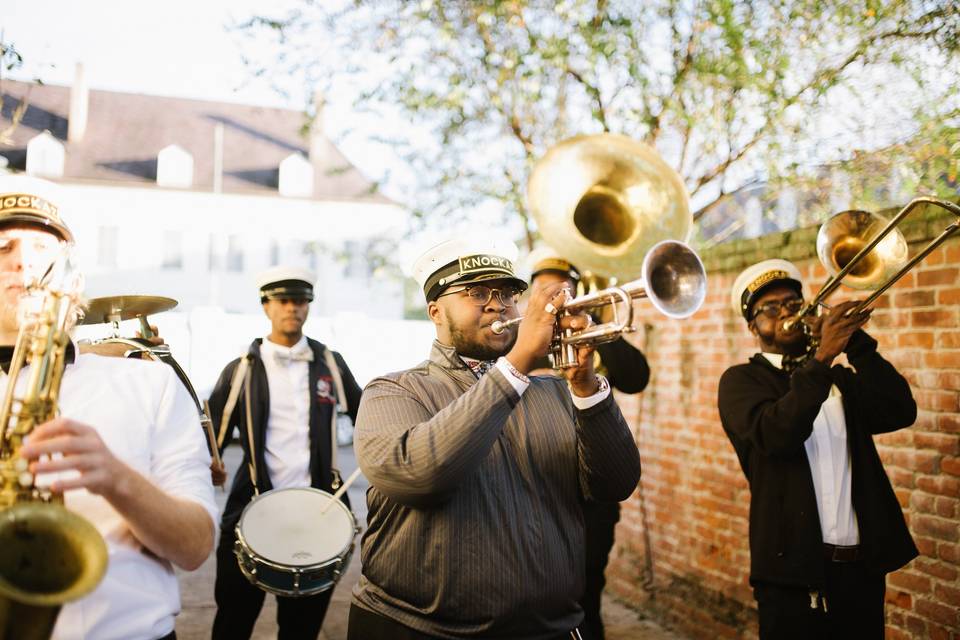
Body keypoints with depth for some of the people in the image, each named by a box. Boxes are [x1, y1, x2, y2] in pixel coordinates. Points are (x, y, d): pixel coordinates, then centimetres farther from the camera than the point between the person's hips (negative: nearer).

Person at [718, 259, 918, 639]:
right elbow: (774, 435, -19)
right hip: (794, 566, -4)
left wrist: (856, 342, -10)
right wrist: (822, 357, -24)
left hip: (863, 564, 5)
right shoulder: (741, 380, 0)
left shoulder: (841, 378, 14)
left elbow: (900, 412, -3)